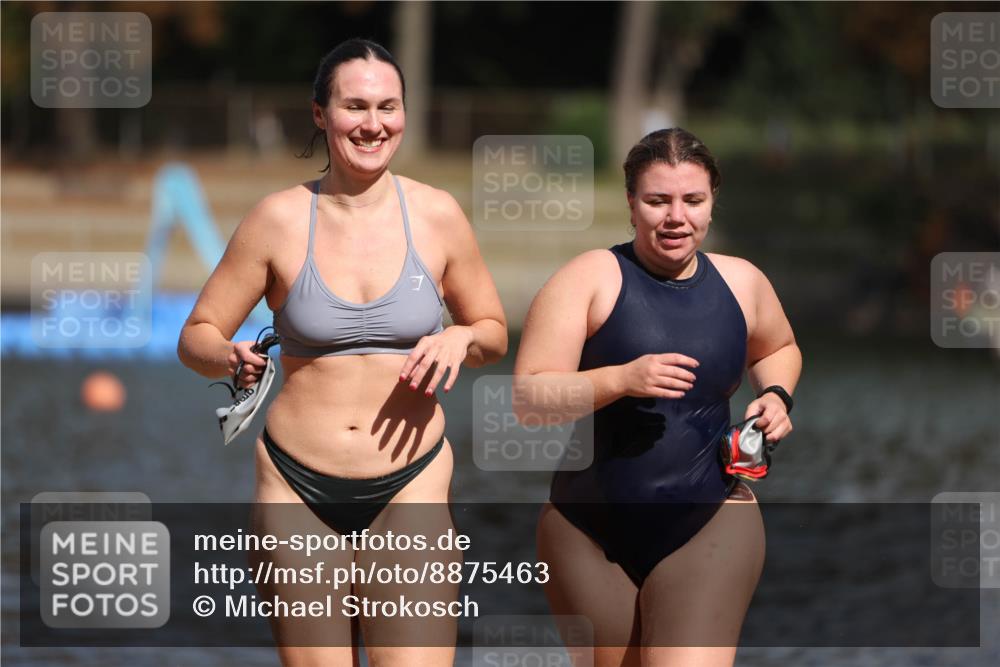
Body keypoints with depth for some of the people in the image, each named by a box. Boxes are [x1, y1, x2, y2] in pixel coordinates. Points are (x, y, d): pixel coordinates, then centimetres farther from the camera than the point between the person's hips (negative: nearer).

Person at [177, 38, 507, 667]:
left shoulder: (436, 214, 1)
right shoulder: (279, 219, -2)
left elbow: (494, 333, 14)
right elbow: (196, 336, 5)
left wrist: (461, 338, -9)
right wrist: (229, 357, -18)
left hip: (409, 486, 0)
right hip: (299, 486, 0)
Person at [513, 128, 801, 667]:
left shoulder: (741, 282, 3)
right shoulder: (590, 279, -9)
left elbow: (778, 349, 26)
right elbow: (528, 398, -14)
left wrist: (775, 395, 5)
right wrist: (622, 379, -26)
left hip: (710, 526, 1)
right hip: (590, 535, -1)